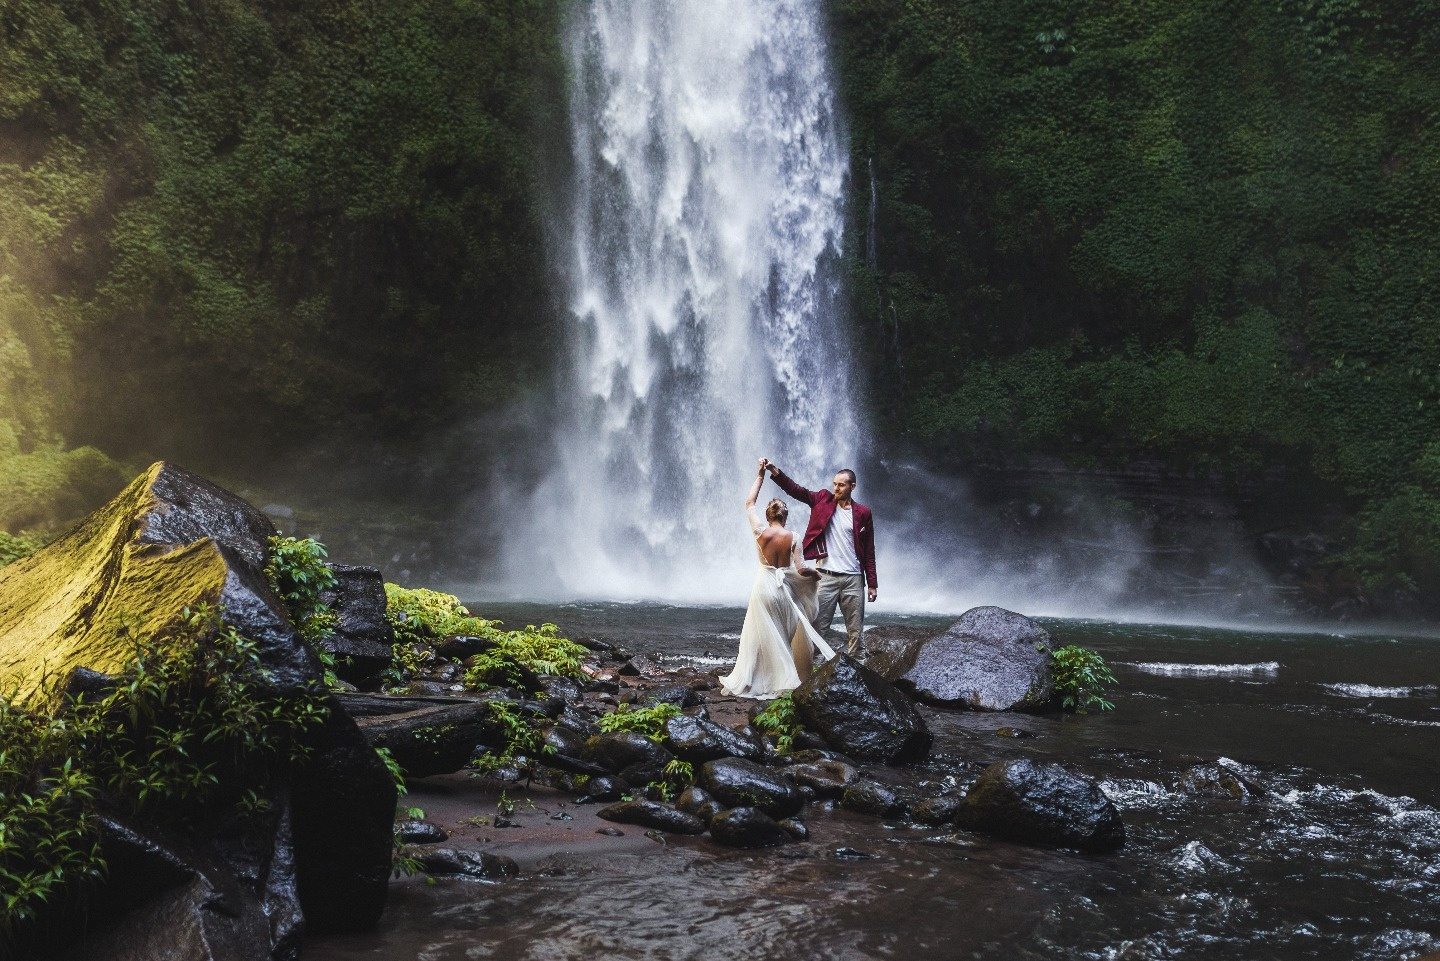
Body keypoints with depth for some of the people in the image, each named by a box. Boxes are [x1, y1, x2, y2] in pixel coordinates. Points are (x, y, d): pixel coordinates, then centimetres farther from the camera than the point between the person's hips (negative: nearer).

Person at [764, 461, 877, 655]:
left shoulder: (863, 513, 4)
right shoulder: (823, 500, 5)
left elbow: (869, 551, 6)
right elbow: (796, 490, -8)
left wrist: (872, 584, 4)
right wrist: (775, 472, -24)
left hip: (853, 579, 1)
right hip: (825, 576, -1)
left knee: (855, 630, 6)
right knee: (818, 627, -2)